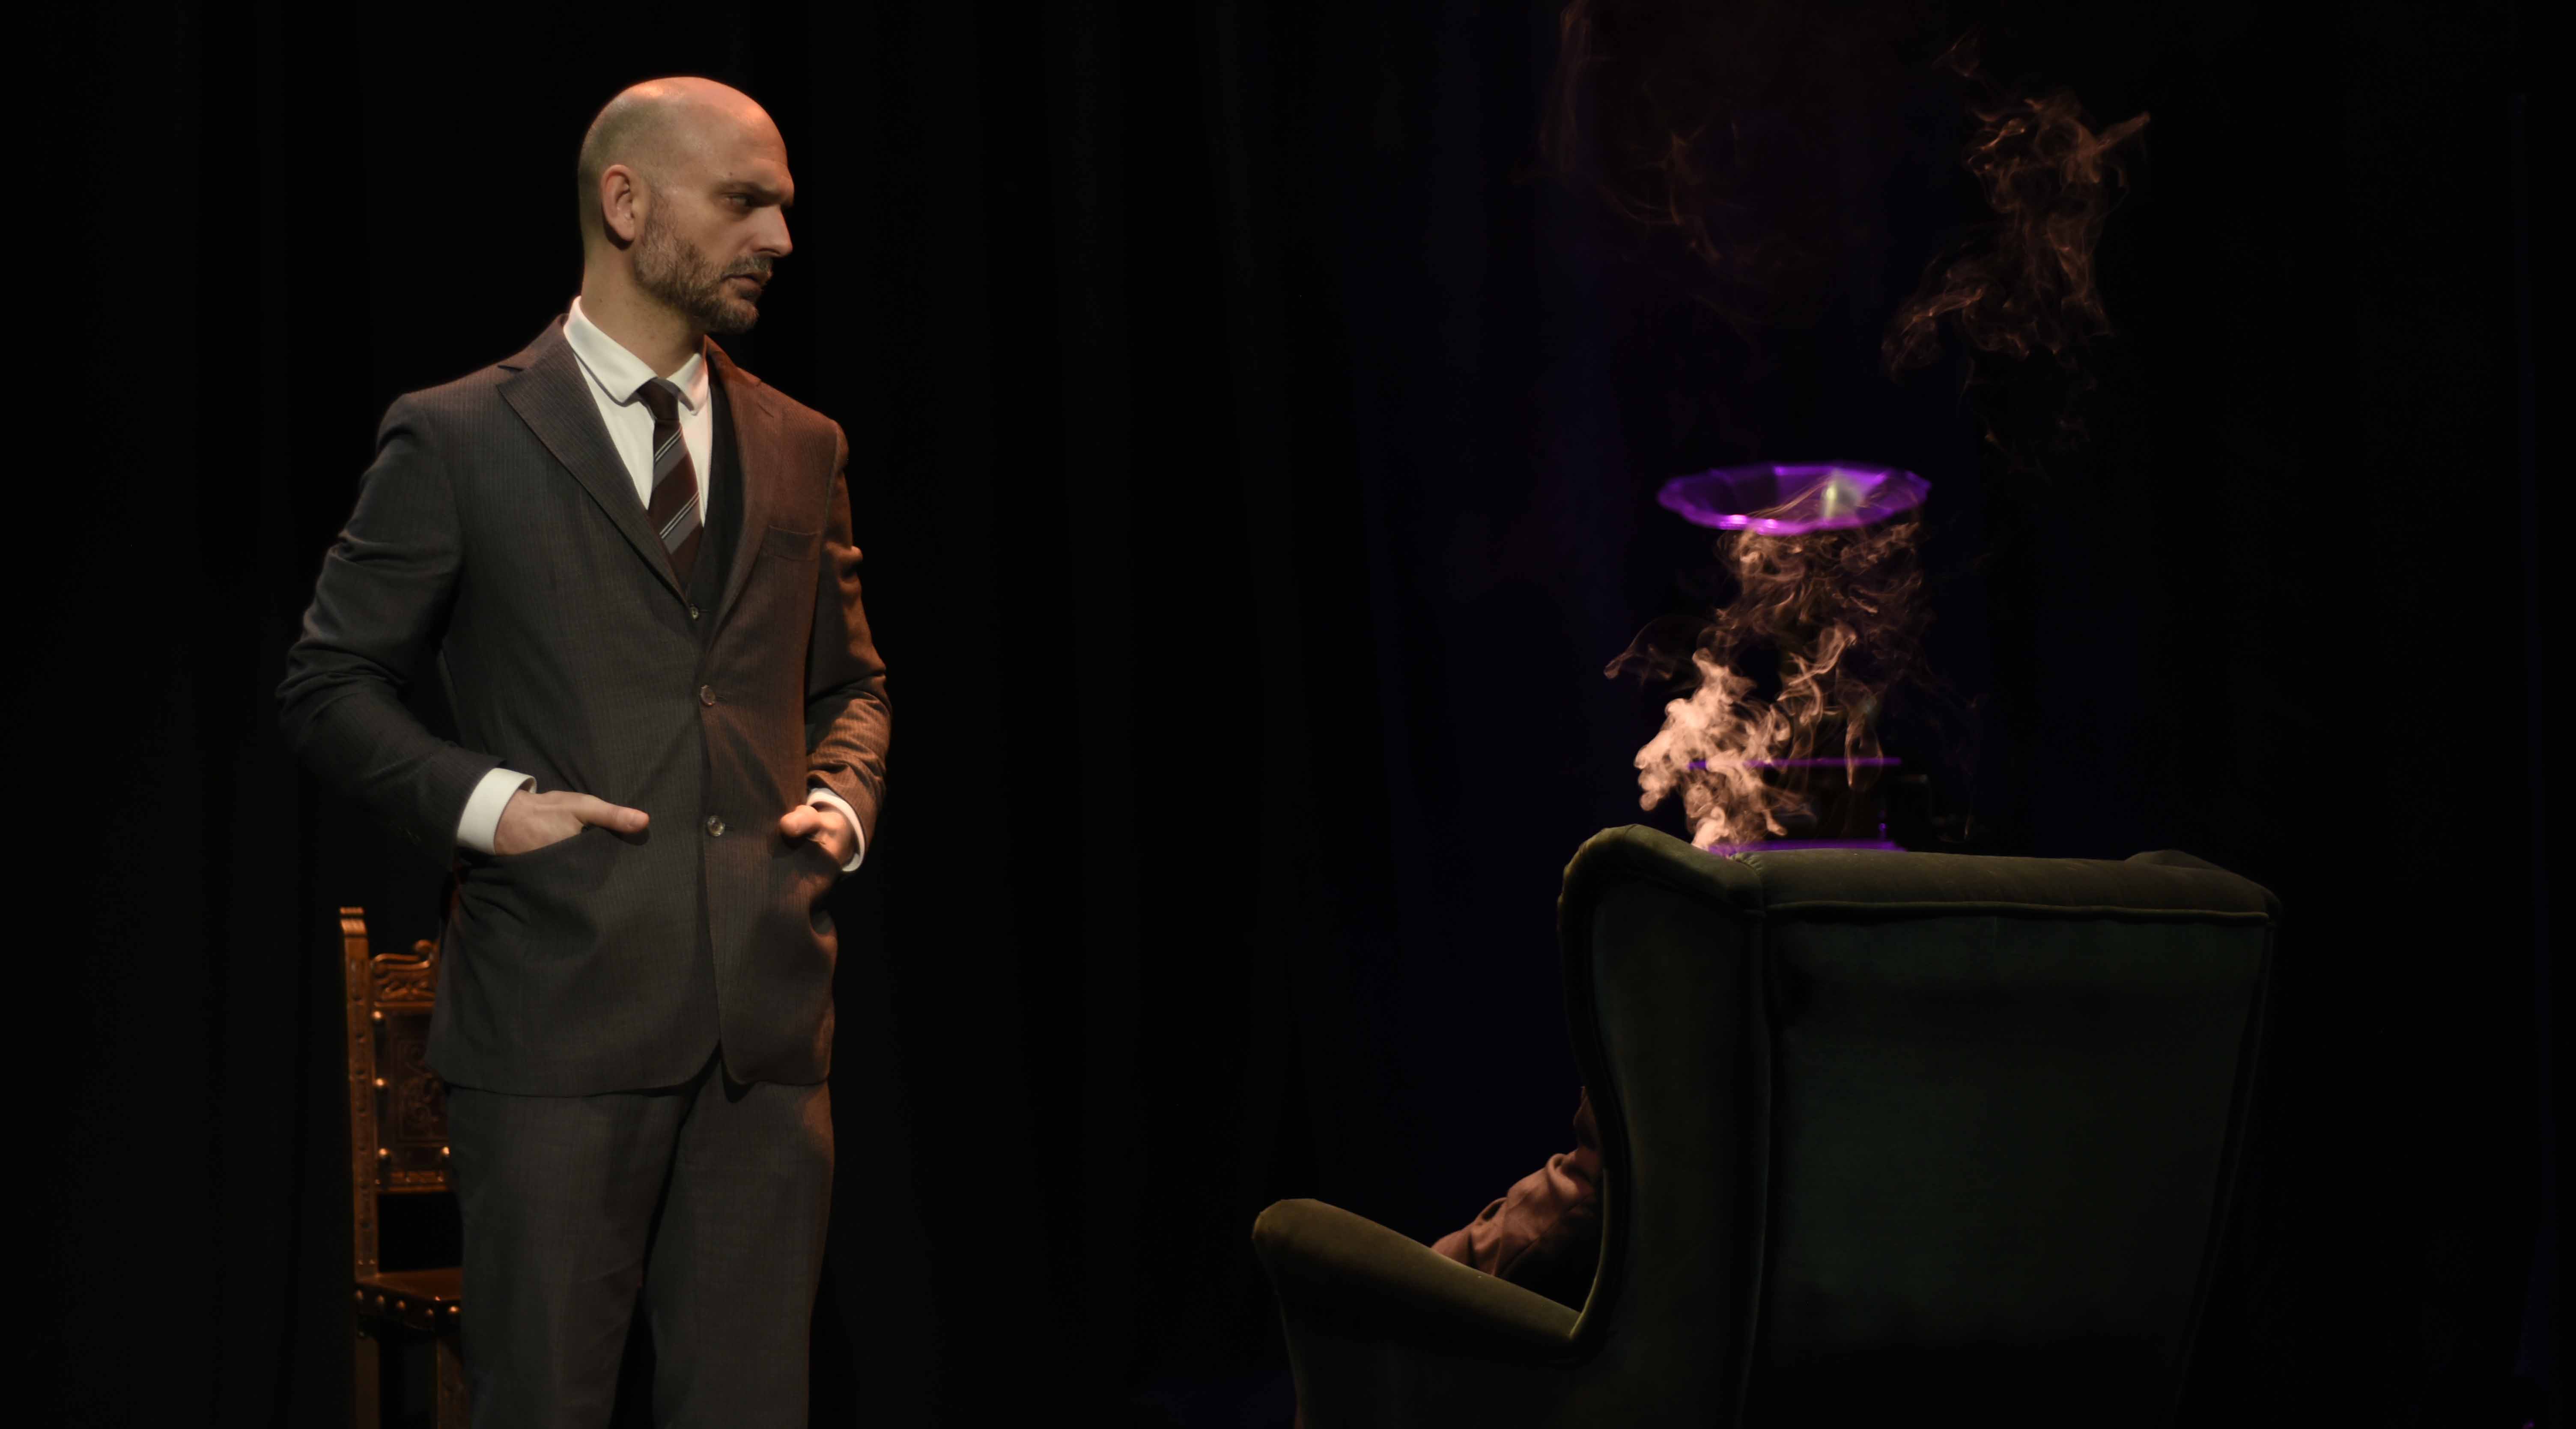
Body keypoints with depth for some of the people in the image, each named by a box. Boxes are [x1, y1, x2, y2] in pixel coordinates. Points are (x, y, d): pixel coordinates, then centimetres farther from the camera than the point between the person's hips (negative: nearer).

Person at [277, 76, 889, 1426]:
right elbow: (327, 687, 3)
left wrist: (844, 798, 5)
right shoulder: (456, 442, 1)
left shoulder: (801, 450, 15)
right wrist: (484, 801, -11)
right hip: (562, 1009, -4)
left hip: (767, 1020, 4)